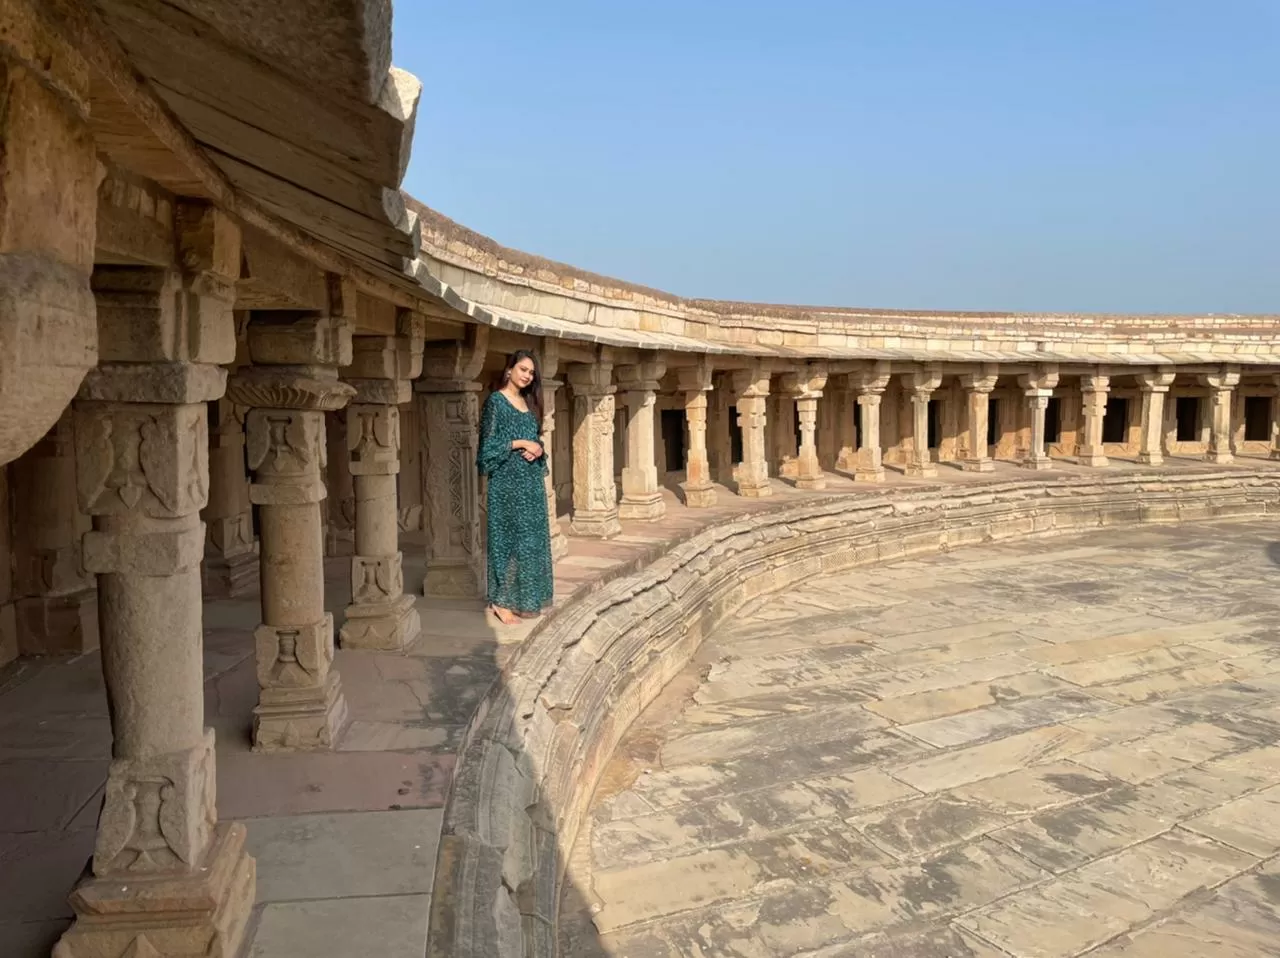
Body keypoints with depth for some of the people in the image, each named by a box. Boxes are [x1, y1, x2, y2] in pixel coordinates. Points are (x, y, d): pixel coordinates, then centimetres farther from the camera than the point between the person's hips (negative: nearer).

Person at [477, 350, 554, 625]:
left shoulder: (528, 402, 14)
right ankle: (500, 600, 1)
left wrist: (538, 449, -3)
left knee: (532, 538, 8)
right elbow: (488, 443, -13)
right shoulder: (495, 401, -7)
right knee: (508, 538, -6)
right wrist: (520, 443, -16)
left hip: (531, 481, 8)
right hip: (507, 482, -8)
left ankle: (524, 598, 17)